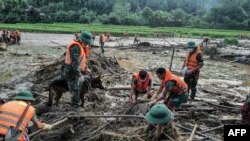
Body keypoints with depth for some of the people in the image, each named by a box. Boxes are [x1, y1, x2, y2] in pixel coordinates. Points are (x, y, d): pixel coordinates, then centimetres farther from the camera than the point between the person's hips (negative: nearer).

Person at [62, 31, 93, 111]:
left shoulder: (80, 45, 12)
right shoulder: (75, 46, -21)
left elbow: (82, 58, 22)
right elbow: (75, 61, -28)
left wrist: (84, 67, 23)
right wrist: (77, 72, -30)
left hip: (77, 69, 11)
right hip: (72, 71, -11)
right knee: (75, 89, -3)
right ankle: (76, 106, 11)